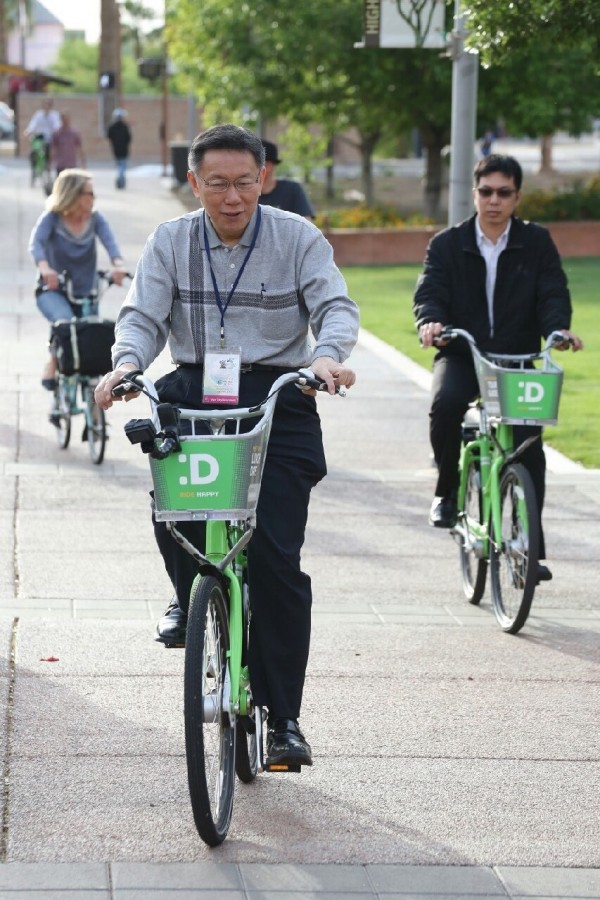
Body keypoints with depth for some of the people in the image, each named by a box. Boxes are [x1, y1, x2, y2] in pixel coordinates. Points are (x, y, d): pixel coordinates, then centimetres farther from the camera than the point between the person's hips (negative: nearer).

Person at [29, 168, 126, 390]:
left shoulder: (95, 218, -3)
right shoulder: (51, 218, -10)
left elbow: (109, 240, -19)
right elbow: (36, 242, -26)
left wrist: (118, 264, -42)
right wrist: (44, 267, -48)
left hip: (85, 292, 4)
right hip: (53, 291, -4)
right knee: (65, 320, -32)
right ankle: (52, 365, -12)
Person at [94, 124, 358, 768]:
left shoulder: (298, 239, 2)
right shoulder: (170, 242, 8)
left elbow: (334, 305, -6)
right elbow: (143, 315, 1)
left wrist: (329, 354, -29)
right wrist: (126, 362, -21)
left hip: (277, 399, -2)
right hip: (193, 394, 2)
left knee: (275, 554, -10)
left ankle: (281, 717, -3)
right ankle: (191, 596, 17)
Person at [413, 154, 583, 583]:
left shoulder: (537, 243, 5)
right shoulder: (447, 245, 4)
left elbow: (553, 294, -3)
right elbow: (429, 291, -7)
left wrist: (558, 328, -25)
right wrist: (430, 320, -31)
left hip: (518, 357, 1)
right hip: (461, 355, -1)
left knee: (529, 444, -13)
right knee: (446, 404, -32)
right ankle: (447, 491, -7)